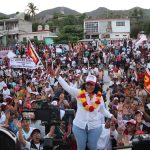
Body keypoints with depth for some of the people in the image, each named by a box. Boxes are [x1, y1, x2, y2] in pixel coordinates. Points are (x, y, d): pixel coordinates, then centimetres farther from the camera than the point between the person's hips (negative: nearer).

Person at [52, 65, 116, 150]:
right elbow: (66, 87, -8)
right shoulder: (79, 93, -3)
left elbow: (102, 110, 14)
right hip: (79, 126, -1)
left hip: (95, 126, 1)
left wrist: (111, 116, 7)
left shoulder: (99, 96, 1)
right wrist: (58, 76, -16)